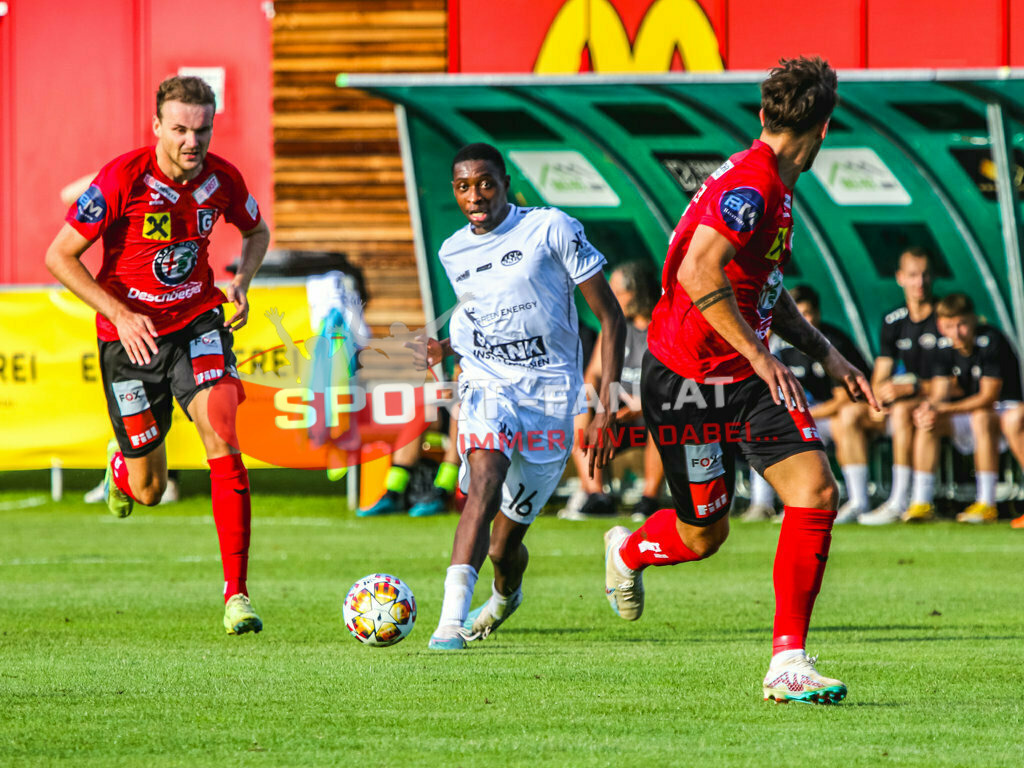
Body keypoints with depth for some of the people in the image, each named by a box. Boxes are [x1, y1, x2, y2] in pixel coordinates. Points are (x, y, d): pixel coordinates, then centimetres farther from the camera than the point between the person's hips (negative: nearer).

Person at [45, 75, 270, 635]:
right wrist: (120, 315, -22)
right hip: (129, 333, -2)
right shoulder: (122, 179, -20)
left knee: (220, 435, -24)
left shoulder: (222, 179, -8)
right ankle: (122, 467, 48)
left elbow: (256, 231, 15)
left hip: (197, 322, 2)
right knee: (149, 490, 5)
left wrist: (240, 283, -5)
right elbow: (60, 256, -15)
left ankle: (236, 595, -23)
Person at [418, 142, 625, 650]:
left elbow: (610, 319, -5)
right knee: (486, 479, -31)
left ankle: (505, 595, 39)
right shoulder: (453, 252, 8)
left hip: (549, 395, -2)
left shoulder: (552, 230, -8)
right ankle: (452, 619, -40)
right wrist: (446, 348, 5)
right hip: (486, 385, 2)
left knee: (504, 545, 1)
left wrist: (606, 408, -12)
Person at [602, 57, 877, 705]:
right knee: (703, 535, 4)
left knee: (816, 492, -9)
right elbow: (699, 274, -32)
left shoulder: (774, 188, 11)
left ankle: (788, 663, -6)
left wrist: (824, 352, 18)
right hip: (689, 379, -9)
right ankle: (627, 552, 41)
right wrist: (757, 353, -26)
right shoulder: (751, 184, -21)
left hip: (747, 376, 9)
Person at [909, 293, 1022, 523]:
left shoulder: (992, 342, -20)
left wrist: (945, 410, -32)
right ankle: (921, 503, -16)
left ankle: (986, 505, -34)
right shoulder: (946, 351, -1)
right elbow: (939, 395, -7)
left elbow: (989, 397, -24)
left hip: (1005, 411, -6)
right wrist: (929, 406, -32)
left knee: (981, 418, -37)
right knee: (926, 422, -16)